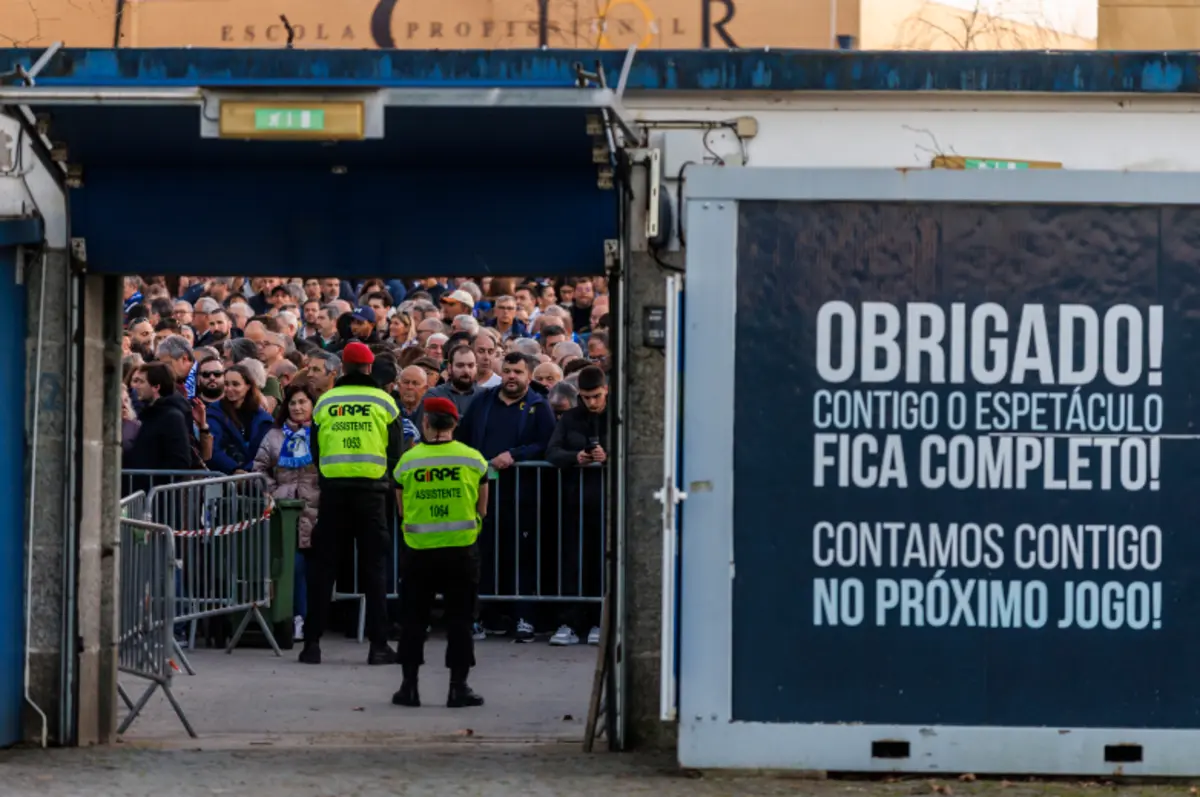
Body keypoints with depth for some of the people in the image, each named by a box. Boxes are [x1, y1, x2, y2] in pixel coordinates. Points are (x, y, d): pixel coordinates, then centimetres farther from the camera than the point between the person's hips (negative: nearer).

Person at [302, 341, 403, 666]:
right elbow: (396, 452, 6)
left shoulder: (325, 401, 5)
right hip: (371, 489, -1)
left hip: (333, 489, 1)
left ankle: (312, 642, 6)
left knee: (323, 566, 8)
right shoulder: (383, 401, 1)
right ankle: (378, 645, 0)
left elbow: (315, 450, 12)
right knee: (375, 566, 3)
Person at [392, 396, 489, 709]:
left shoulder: (408, 461, -4)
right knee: (459, 619, 7)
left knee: (413, 618, 10)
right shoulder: (473, 459, -3)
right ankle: (459, 687, 7)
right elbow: (482, 509, 4)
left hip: (418, 550, 0)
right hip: (462, 550, 0)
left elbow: (402, 510, 3)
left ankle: (409, 686, 11)